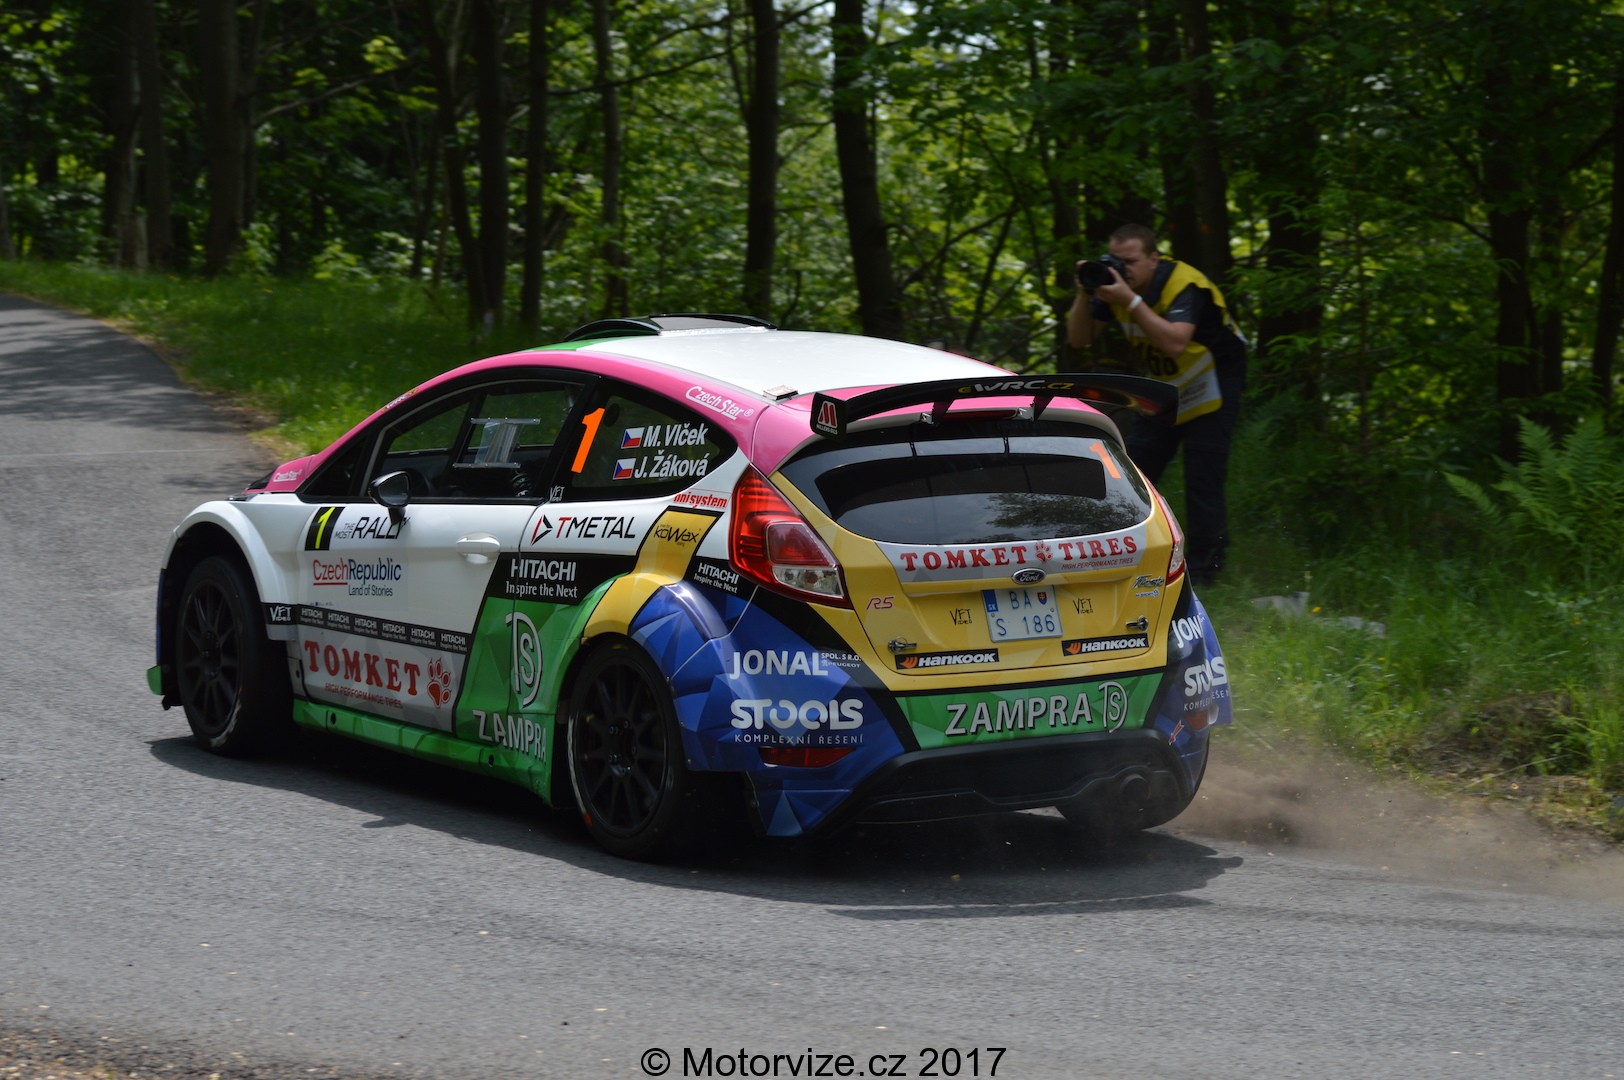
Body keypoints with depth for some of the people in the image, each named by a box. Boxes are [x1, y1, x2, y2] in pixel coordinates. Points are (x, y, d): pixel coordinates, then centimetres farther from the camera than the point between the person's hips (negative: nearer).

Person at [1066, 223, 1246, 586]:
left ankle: (1202, 575, -4)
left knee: (1203, 482, -11)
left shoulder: (1185, 285, -27)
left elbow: (1175, 342, -44)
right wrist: (1085, 295, -24)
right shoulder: (1113, 282, -6)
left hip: (1210, 389, -7)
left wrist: (1131, 301, -45)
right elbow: (1079, 339, -7)